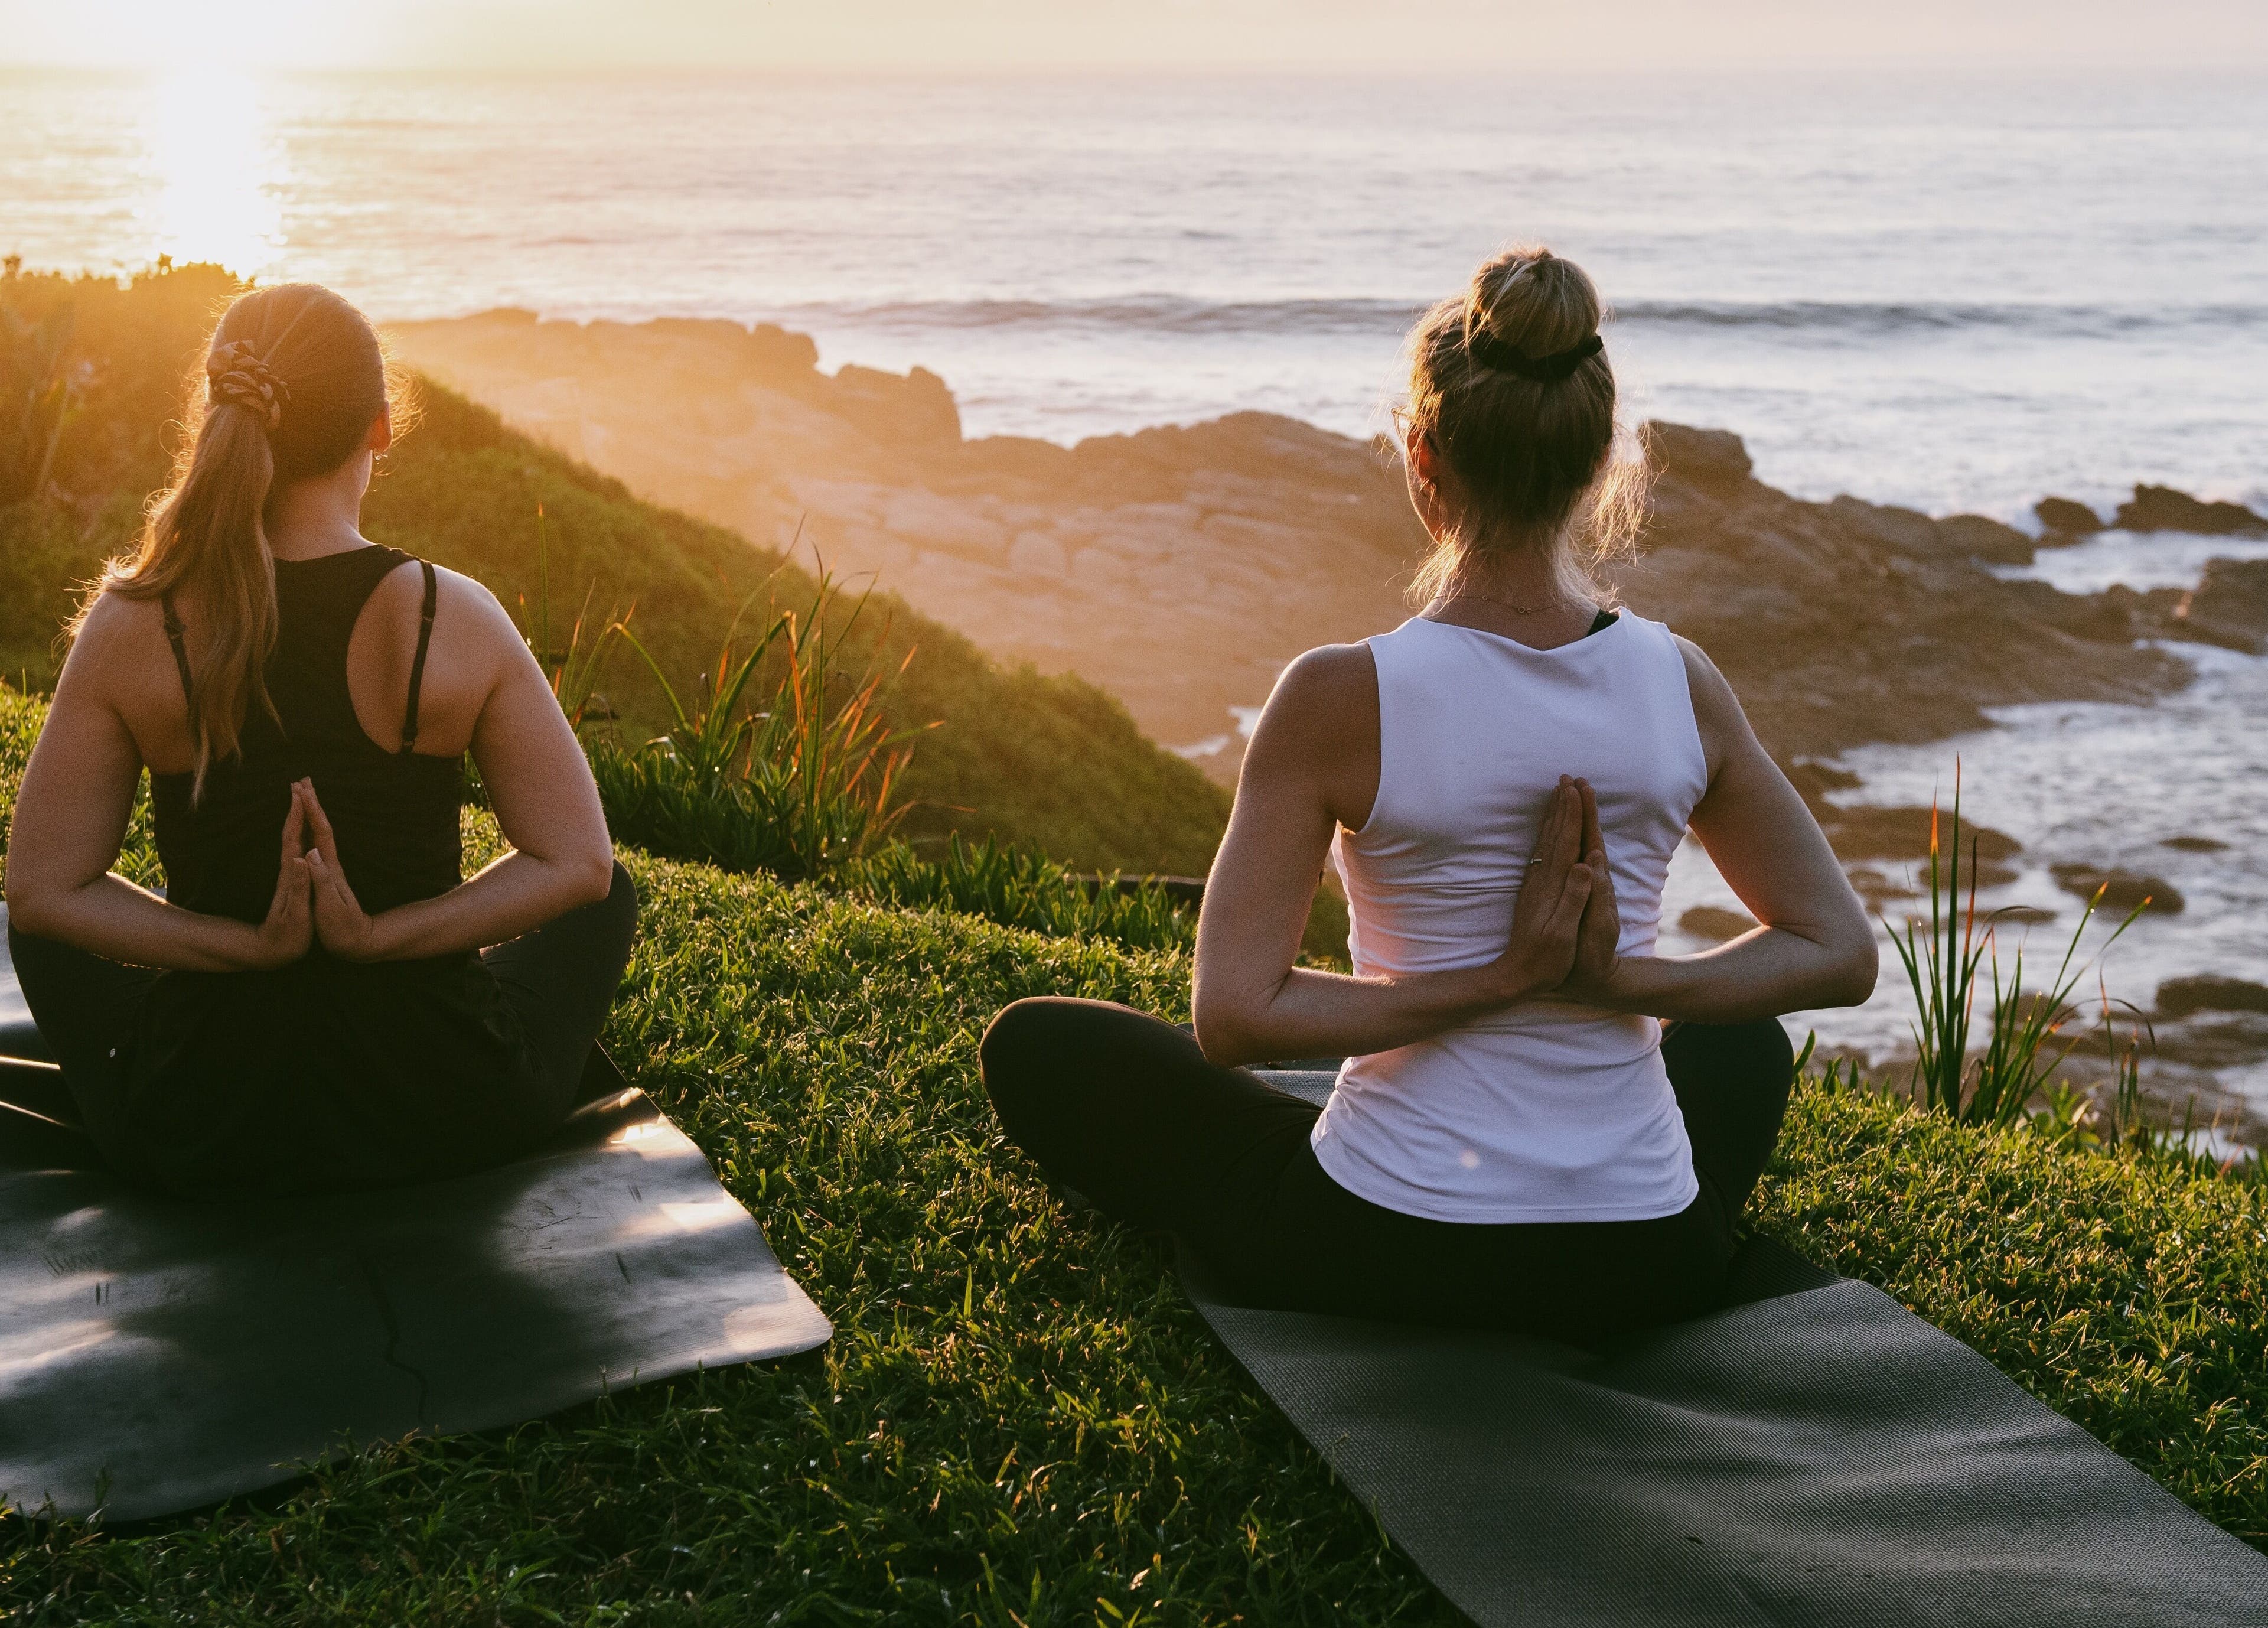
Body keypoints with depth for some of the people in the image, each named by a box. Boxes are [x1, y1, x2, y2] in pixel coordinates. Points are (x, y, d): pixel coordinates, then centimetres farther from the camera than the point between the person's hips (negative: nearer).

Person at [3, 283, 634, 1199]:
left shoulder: (130, 631, -12)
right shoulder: (456, 621, -15)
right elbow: (577, 865, -11)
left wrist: (249, 946, -12)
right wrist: (380, 937, -16)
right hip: (447, 1123, -1)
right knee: (610, 895, 29)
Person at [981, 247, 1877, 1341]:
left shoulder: (1340, 699, -18)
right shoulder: (1681, 686, -7)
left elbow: (1234, 1017, -18)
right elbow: (1839, 955, 2)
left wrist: (1494, 982, -15)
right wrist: (1620, 979, -9)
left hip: (1391, 1253, -4)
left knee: (1035, 1045, 18)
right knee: (1739, 1044, 40)